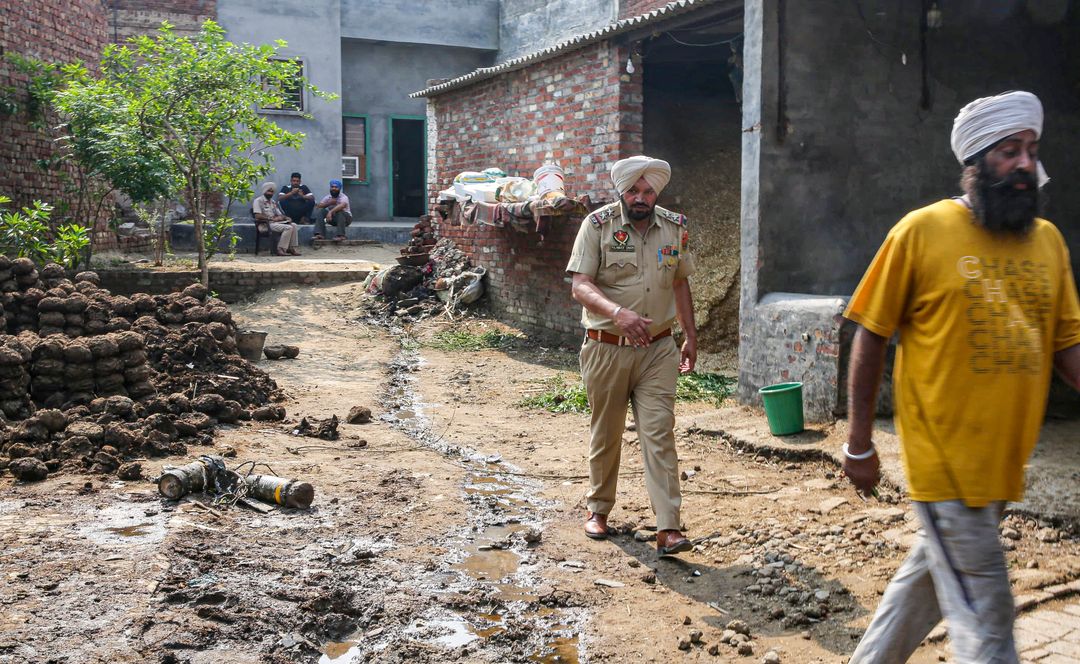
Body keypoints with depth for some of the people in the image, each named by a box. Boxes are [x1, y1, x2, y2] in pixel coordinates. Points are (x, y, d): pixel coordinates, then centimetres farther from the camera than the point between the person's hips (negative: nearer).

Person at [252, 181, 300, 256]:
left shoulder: (273, 202, 23)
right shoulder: (258, 201, -3)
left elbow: (279, 215, 21)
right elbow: (257, 216, -16)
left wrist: (286, 218, -2)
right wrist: (272, 218, -19)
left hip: (276, 222, 8)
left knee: (293, 225, -11)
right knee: (288, 228, -26)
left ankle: (291, 248, -14)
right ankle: (280, 249, -27)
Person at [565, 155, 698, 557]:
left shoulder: (674, 227, 3)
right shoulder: (598, 225, -9)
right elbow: (580, 286, -17)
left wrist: (690, 336, 15)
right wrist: (619, 313, -35)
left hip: (658, 350, 2)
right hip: (606, 348, -2)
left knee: (659, 434, -5)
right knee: (605, 434, 12)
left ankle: (667, 529, -5)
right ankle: (598, 509, 32)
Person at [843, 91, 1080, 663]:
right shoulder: (922, 231, -7)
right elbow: (871, 338, -4)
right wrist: (859, 445, -4)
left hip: (1006, 461, 5)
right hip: (945, 462, -5)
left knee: (929, 581, 20)